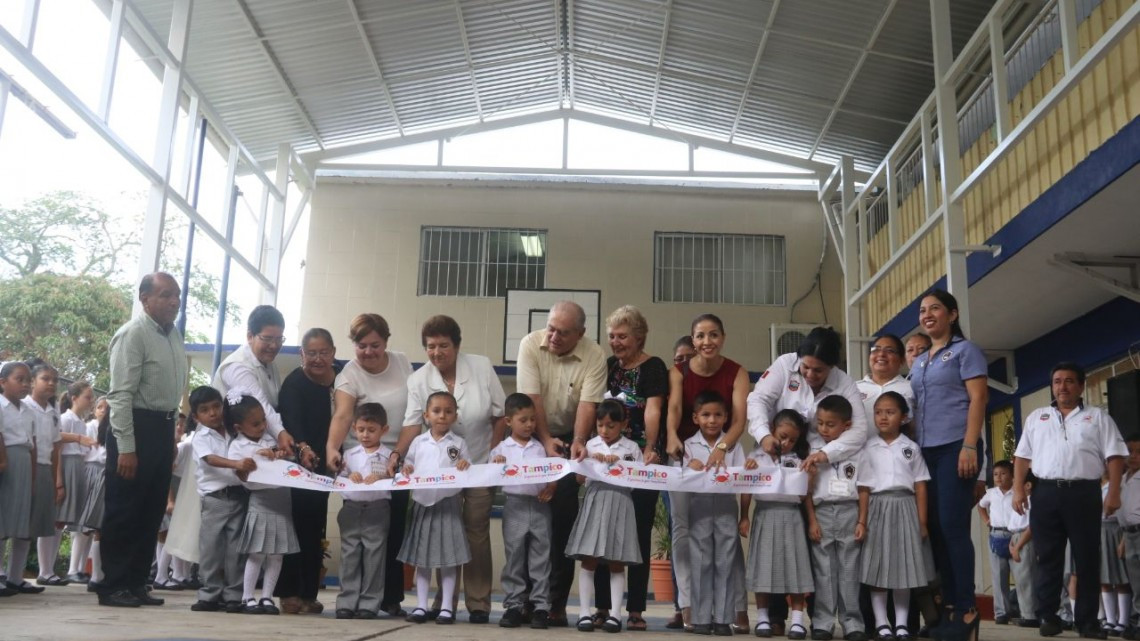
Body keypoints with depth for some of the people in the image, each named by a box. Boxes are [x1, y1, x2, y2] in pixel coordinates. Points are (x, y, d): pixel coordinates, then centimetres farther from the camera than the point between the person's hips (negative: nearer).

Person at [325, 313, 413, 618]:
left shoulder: (402, 362, 2)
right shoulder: (350, 375, -12)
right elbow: (342, 415, -27)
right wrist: (332, 448, -44)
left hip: (399, 459, 4)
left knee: (395, 530, 4)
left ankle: (391, 598, 12)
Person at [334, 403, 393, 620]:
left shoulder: (388, 455, 2)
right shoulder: (349, 454, 11)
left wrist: (381, 477, -21)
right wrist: (350, 477, -12)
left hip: (377, 510, -3)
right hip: (351, 508, 3)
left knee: (373, 556, 1)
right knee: (349, 555, 5)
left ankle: (369, 604, 7)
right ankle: (346, 602, 10)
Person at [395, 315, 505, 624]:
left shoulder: (482, 367, -10)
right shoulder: (418, 380, -9)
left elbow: (500, 414, -3)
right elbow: (412, 424, -15)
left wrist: (494, 455, -5)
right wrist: (396, 454, -31)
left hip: (480, 465, -1)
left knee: (477, 533, 3)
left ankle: (478, 604, 9)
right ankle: (445, 602, 15)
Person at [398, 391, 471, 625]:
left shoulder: (458, 443, 2)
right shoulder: (418, 442, 7)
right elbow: (408, 466, 13)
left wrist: (465, 466, -17)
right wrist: (406, 470, -9)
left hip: (448, 504, -2)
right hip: (422, 503, 2)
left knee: (448, 557, 1)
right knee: (421, 557, 7)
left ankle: (446, 607, 8)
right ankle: (421, 606, 15)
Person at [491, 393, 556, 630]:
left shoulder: (541, 448, 10)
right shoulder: (501, 449, 5)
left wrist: (551, 488, -9)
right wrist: (496, 466, -15)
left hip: (540, 506, 1)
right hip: (514, 506, -1)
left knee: (540, 559, 3)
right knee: (514, 558, 3)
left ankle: (540, 606, 7)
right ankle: (513, 606, 10)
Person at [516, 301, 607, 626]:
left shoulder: (594, 356, -13)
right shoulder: (531, 344, -13)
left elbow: (588, 403, -19)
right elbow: (531, 397, -18)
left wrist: (578, 441, -33)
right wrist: (545, 440, -25)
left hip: (570, 437, 0)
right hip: (533, 434, 0)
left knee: (563, 517, -5)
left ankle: (556, 603, 1)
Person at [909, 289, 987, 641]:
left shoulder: (965, 350, 2)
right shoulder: (918, 362, 21)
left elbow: (978, 398, -7)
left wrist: (969, 446, -17)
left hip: (955, 447, -7)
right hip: (926, 451, 7)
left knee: (953, 526, -10)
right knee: (935, 528, 4)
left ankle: (967, 608, -4)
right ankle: (950, 604, 9)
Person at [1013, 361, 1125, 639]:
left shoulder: (1098, 417, 10)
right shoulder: (1036, 417, 16)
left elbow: (1114, 456, 3)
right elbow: (1022, 456, 13)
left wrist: (1114, 492, -8)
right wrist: (1018, 489, 2)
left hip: (1084, 493, -1)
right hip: (1046, 493, 1)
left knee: (1087, 558, 2)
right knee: (1048, 557, 2)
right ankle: (1048, 616, 7)